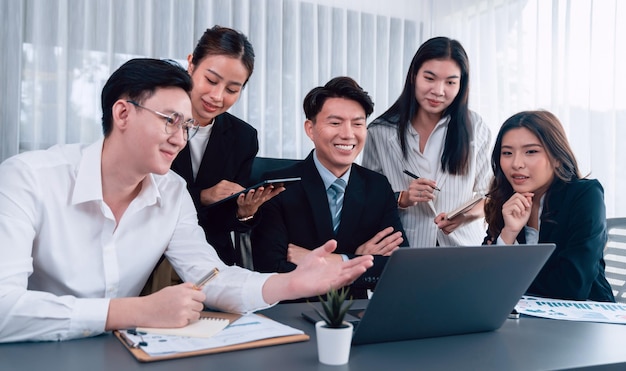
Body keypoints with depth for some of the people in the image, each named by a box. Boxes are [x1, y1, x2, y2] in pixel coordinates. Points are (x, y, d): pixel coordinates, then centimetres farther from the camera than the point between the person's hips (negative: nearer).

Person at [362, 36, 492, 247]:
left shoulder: (475, 128, 3)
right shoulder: (380, 132, 1)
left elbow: (488, 195, 8)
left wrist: (467, 215, -11)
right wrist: (402, 199, -12)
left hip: (465, 246, 1)